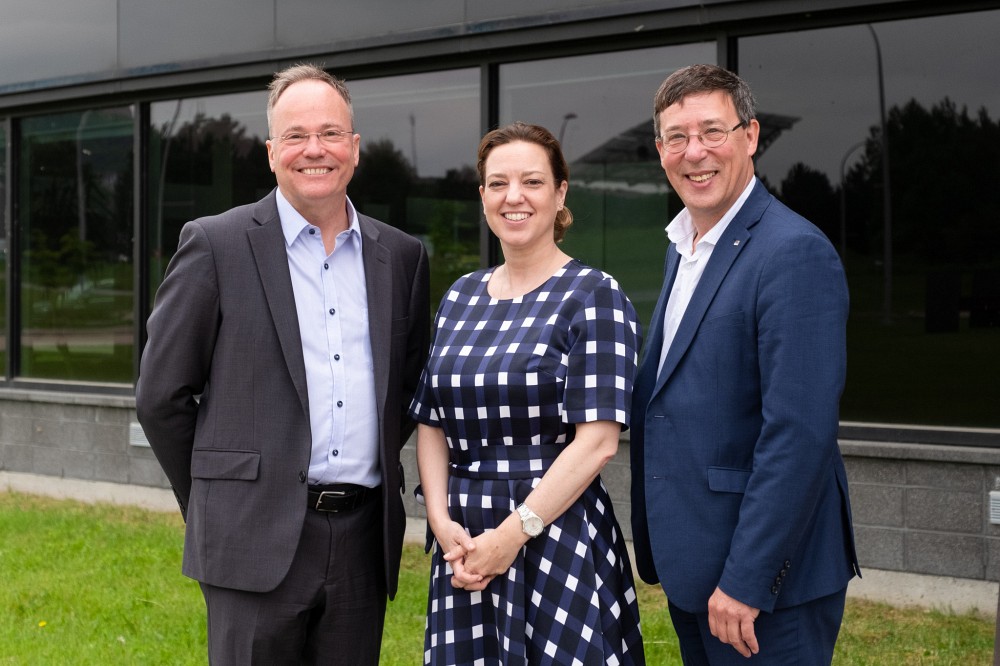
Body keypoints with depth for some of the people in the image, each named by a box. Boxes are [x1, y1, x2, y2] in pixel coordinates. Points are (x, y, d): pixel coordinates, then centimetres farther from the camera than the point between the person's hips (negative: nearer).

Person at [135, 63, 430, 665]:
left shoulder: (402, 256, 10)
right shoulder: (216, 245, -2)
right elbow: (161, 396, 1)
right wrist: (215, 503, 6)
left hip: (365, 540, 4)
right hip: (260, 541, -4)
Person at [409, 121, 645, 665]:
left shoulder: (593, 296, -7)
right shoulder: (460, 297, 11)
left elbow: (598, 439, -14)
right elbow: (431, 424, 10)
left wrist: (514, 533, -15)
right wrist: (442, 521, -6)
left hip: (557, 539, -5)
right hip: (464, 541, 5)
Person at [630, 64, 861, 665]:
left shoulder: (795, 253, -17)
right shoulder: (684, 246, 13)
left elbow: (800, 434, -23)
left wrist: (746, 581, -23)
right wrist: (662, 550, 14)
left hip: (766, 579, -9)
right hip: (691, 569, 9)